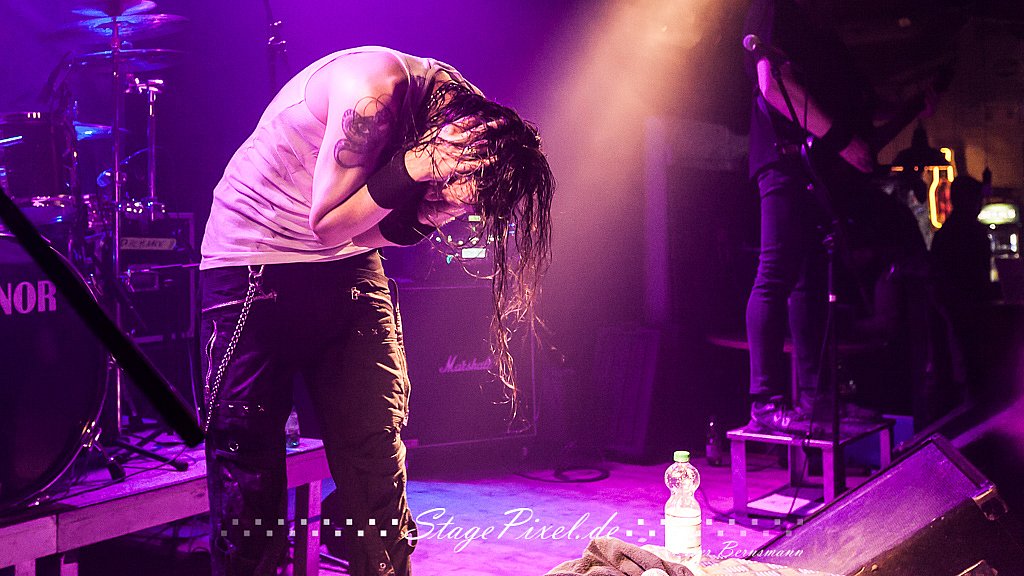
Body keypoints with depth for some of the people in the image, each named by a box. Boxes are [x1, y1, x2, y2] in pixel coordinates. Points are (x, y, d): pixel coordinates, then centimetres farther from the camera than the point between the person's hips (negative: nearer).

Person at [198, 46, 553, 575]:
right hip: (254, 258, -5)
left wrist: (430, 212, -23)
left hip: (348, 264, 6)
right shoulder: (375, 93, -29)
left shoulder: (469, 116, -7)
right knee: (248, 457, -1)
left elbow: (373, 233, -3)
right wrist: (410, 170, -32)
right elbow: (327, 224, -20)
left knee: (377, 456, 0)